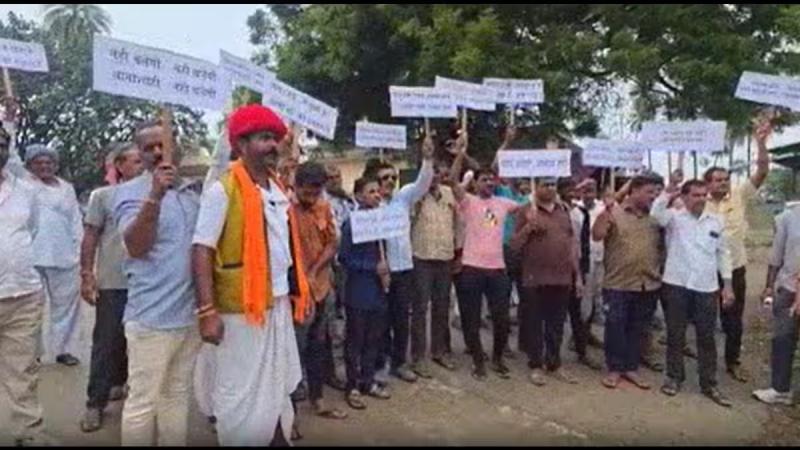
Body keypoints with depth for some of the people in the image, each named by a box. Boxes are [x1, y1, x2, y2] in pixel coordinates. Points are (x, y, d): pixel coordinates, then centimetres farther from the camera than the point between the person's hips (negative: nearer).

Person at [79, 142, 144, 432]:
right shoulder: (103, 196, -1)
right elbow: (90, 238, -2)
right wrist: (86, 275, -8)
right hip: (112, 283, -3)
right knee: (106, 342, 0)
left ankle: (118, 383, 31)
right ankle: (95, 403, 9)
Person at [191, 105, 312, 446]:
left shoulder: (278, 189, 10)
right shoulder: (223, 190, -11)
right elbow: (201, 251, -16)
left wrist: (301, 290, 13)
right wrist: (207, 311, -21)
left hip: (279, 304, 7)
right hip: (241, 309, -7)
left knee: (276, 389, 19)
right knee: (242, 395, 6)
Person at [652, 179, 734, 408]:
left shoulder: (715, 221, 8)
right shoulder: (674, 217, -2)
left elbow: (723, 253, 11)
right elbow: (656, 213, -25)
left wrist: (727, 285, 8)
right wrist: (667, 193, -24)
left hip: (706, 287, 2)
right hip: (677, 284, -2)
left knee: (706, 337, 8)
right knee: (675, 334, 8)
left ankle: (709, 384, 18)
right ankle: (674, 377, 23)